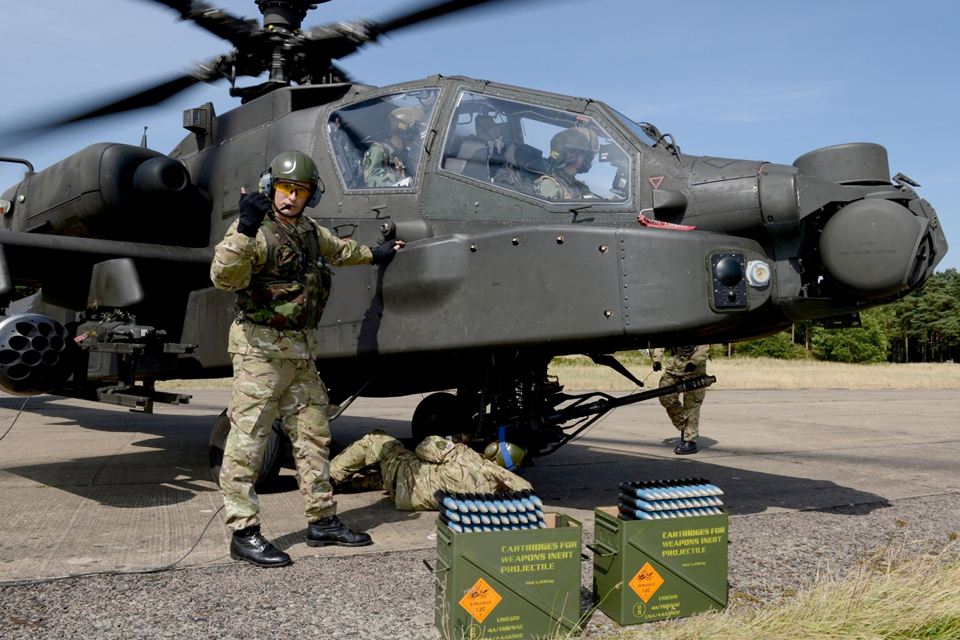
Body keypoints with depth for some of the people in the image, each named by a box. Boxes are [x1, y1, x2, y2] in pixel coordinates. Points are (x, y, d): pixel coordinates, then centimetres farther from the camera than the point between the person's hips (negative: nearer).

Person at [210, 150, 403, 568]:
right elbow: (224, 277, -25)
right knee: (247, 440, -6)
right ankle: (243, 533, -1)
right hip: (260, 348, -8)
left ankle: (323, 521, 20)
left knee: (313, 436, 11)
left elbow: (337, 250, 37)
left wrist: (373, 255, 51)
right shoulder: (255, 232, -10)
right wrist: (244, 231, -37)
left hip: (301, 350, 9)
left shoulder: (308, 232, 16)